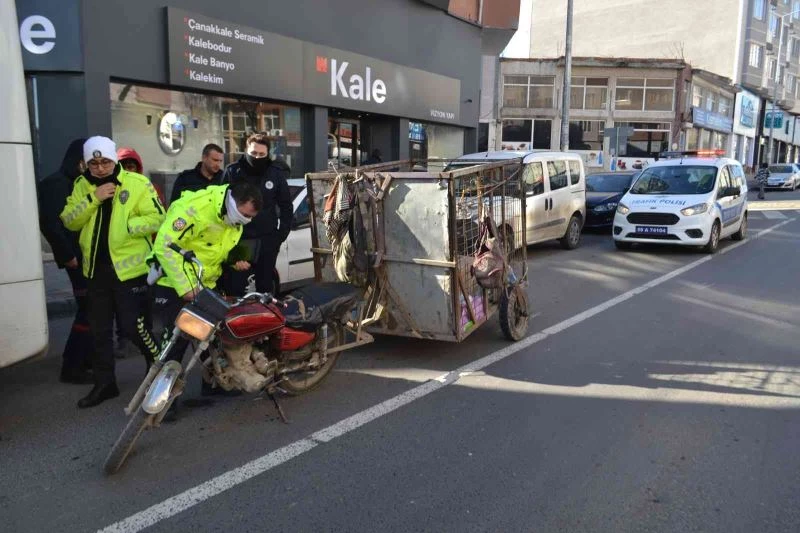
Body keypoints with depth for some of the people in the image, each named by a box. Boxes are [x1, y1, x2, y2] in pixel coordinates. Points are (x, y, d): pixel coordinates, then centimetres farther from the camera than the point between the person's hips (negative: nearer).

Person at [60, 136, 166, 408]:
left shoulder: (137, 183, -7)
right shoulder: (82, 185, 8)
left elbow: (158, 218, -12)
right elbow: (69, 221, -1)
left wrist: (126, 226, -23)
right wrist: (92, 199, -15)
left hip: (129, 267, -6)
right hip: (96, 268, 6)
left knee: (133, 324, -5)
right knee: (99, 329, 13)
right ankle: (104, 383, 27)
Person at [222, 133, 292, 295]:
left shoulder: (276, 174, 0)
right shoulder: (232, 172, -2)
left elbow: (286, 206, 7)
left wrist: (282, 234, 0)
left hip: (267, 240, 1)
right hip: (238, 239, -1)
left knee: (266, 286, 12)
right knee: (234, 287, 0)